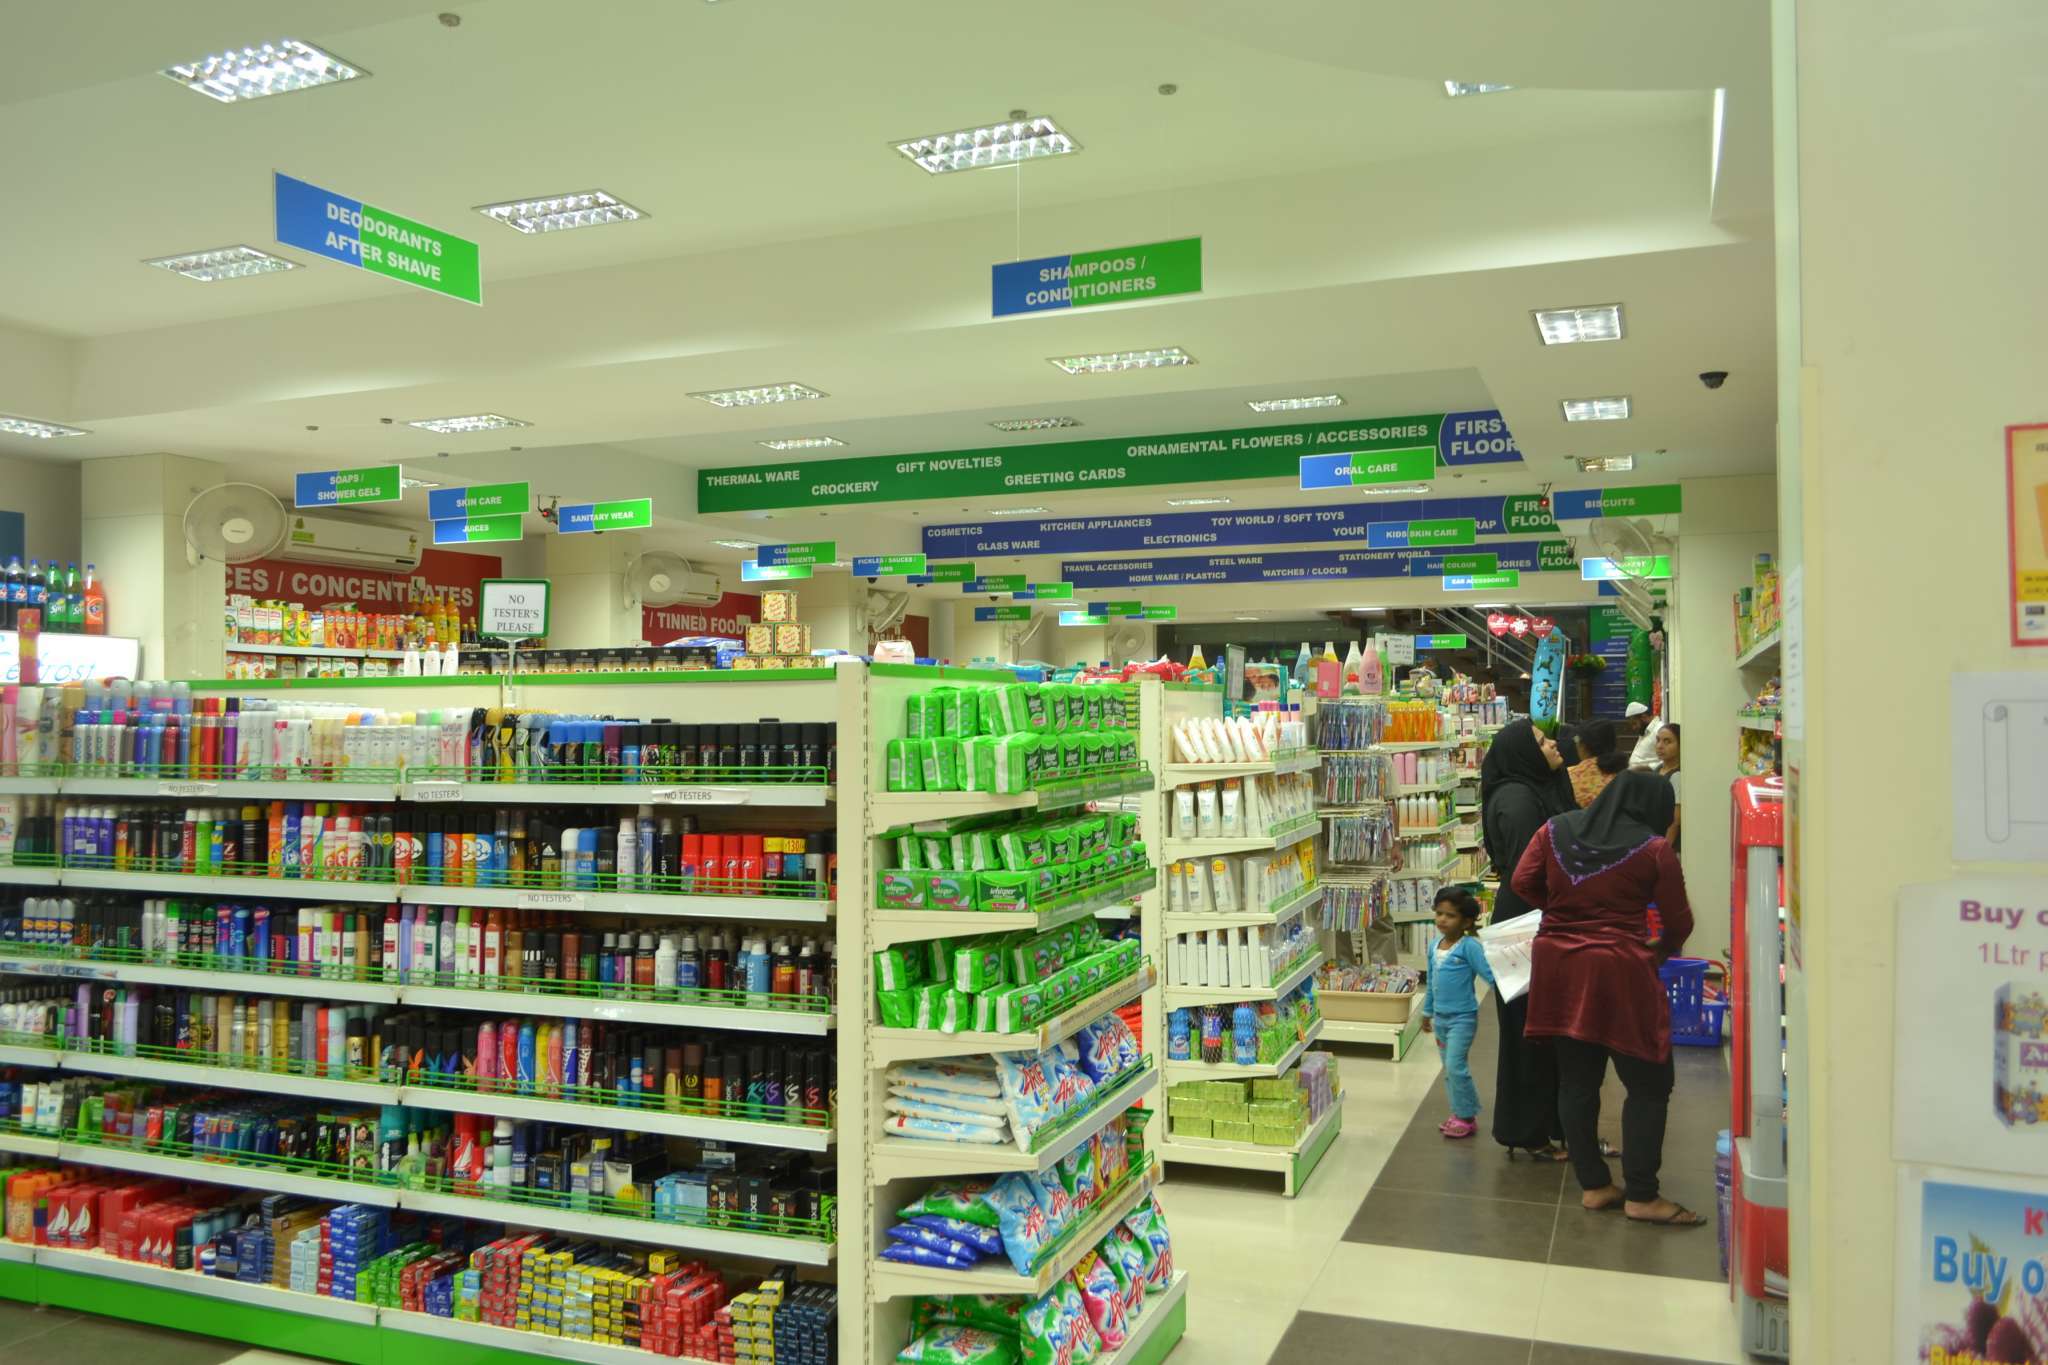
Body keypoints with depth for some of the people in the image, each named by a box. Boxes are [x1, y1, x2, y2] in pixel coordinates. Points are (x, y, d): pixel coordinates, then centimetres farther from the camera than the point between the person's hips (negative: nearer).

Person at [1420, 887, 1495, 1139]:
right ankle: (1459, 1113, 25)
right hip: (1440, 1017, 7)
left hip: (1462, 1018, -7)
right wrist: (1427, 1011, 23)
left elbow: (1489, 974, -18)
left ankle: (1467, 1116, 4)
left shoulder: (1469, 946, -14)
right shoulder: (1435, 946, 7)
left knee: (1455, 1066, -10)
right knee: (1449, 1069, 14)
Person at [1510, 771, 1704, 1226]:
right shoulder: (1653, 849, -6)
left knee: (1577, 1081, 13)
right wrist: (1660, 951, 20)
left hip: (1558, 968, 5)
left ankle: (1593, 1185, 21)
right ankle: (1641, 1195, 10)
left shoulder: (1555, 830, 5)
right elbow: (1679, 921, 0)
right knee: (1648, 1084, 7)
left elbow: (1522, 883, 3)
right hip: (1618, 971, -5)